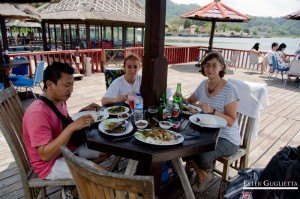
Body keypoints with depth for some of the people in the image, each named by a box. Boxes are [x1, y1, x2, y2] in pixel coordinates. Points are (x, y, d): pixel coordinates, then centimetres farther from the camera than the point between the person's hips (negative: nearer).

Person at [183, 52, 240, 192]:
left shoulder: (229, 89, -17)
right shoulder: (203, 84, 2)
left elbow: (231, 121, -17)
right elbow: (190, 101, 16)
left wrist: (213, 111, -33)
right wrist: (180, 98, -7)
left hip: (226, 138, -6)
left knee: (203, 157, -29)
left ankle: (205, 174, 13)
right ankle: (201, 173, 17)